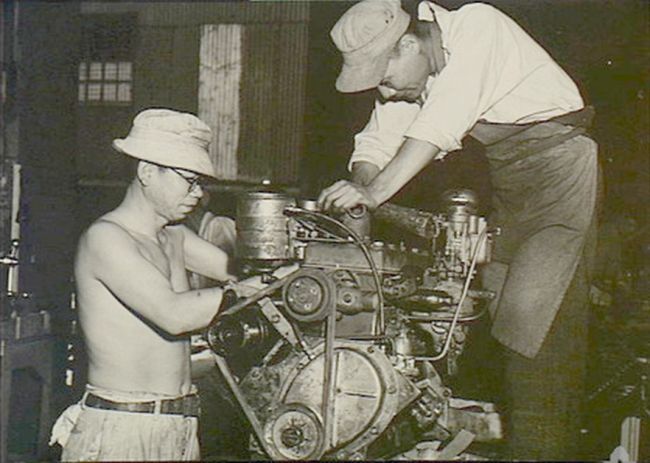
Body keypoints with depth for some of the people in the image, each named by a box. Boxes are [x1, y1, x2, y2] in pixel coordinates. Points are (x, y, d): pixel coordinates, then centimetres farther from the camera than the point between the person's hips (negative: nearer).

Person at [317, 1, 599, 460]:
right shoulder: (403, 71, 3)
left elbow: (441, 124, -31)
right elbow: (377, 141, 5)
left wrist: (377, 191, -35)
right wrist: (361, 182, -16)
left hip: (558, 157, -8)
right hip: (507, 178, 8)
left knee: (536, 315, -13)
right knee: (499, 307, 7)